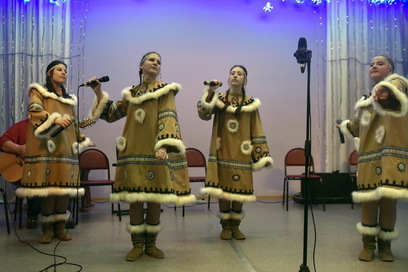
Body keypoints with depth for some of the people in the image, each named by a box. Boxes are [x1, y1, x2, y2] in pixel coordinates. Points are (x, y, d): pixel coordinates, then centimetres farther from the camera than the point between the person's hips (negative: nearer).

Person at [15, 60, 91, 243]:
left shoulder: (69, 98, 24)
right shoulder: (39, 91, 8)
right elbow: (34, 111, -11)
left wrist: (82, 139, 19)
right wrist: (54, 119, -25)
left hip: (66, 147, 5)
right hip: (47, 147, -5)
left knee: (65, 187, 0)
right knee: (48, 186, -8)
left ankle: (60, 226, 9)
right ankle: (47, 228, 2)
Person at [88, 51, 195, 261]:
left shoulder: (165, 90, 4)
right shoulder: (131, 92, 17)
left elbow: (167, 118, -10)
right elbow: (111, 114, 20)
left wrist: (164, 145, -25)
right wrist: (99, 94, 7)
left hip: (154, 151, -3)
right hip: (133, 151, 3)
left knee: (155, 196, 1)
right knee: (134, 197, 2)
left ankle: (151, 243, 17)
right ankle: (137, 244, 14)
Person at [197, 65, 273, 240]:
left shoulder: (251, 104, 5)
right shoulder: (219, 99, 4)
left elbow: (256, 132, 4)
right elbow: (204, 114, -13)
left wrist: (262, 155, -2)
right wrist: (210, 92, -22)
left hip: (241, 153, 1)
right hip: (222, 152, 0)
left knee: (240, 189, 4)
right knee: (223, 188, 2)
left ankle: (235, 225, 20)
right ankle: (225, 226, 15)